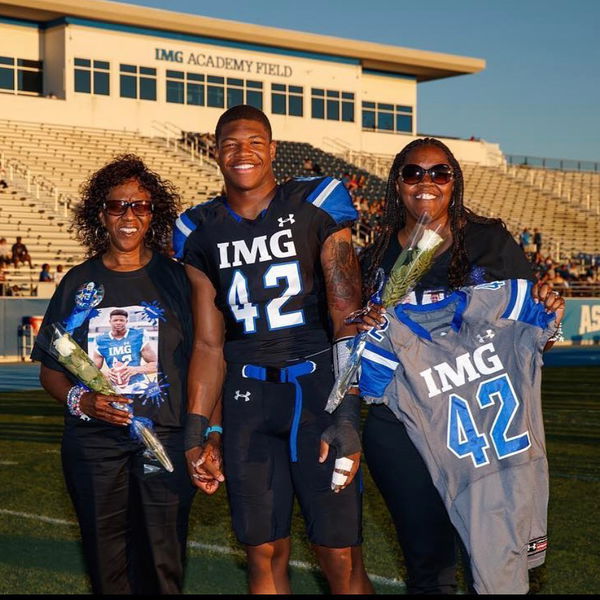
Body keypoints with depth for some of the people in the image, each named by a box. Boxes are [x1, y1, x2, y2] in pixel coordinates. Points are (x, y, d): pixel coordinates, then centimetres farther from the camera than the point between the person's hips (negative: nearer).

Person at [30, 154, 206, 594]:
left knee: (162, 566, -3)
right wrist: (79, 400, -9)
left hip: (166, 441, -2)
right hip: (94, 446, 2)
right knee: (107, 569, 7)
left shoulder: (176, 278, 3)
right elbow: (50, 371, 11)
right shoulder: (79, 284, 8)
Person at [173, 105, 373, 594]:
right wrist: (197, 432, 7)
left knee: (341, 558, -3)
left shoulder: (316, 207, -1)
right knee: (265, 555, 6)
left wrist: (347, 416, -14)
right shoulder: (202, 232, 10)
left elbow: (348, 319, -6)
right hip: (248, 394, 3)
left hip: (319, 386, -3)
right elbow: (209, 344, 13)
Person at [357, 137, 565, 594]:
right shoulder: (375, 259, 8)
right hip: (400, 431, 2)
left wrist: (546, 312, -14)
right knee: (427, 562, 9)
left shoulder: (492, 242, 2)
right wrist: (365, 330, -8)